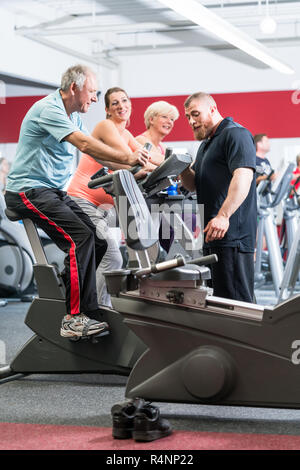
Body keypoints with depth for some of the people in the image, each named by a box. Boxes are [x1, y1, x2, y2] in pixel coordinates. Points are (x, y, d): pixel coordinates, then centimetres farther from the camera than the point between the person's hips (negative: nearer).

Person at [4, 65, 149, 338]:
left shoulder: (73, 117, 17)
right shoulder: (49, 109, -14)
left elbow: (96, 153, 14)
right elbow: (85, 144, -25)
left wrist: (130, 168, 0)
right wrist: (126, 158, -28)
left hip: (55, 192, 10)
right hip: (29, 190, -10)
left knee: (97, 242, -2)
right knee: (80, 237, -25)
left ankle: (62, 298, 7)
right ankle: (75, 318, -26)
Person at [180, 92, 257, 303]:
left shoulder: (235, 134, -8)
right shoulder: (206, 144, 25)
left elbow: (243, 176, -22)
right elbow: (194, 184, 25)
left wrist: (223, 216, -33)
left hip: (231, 232, -10)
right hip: (212, 236, 10)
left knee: (235, 301, -12)